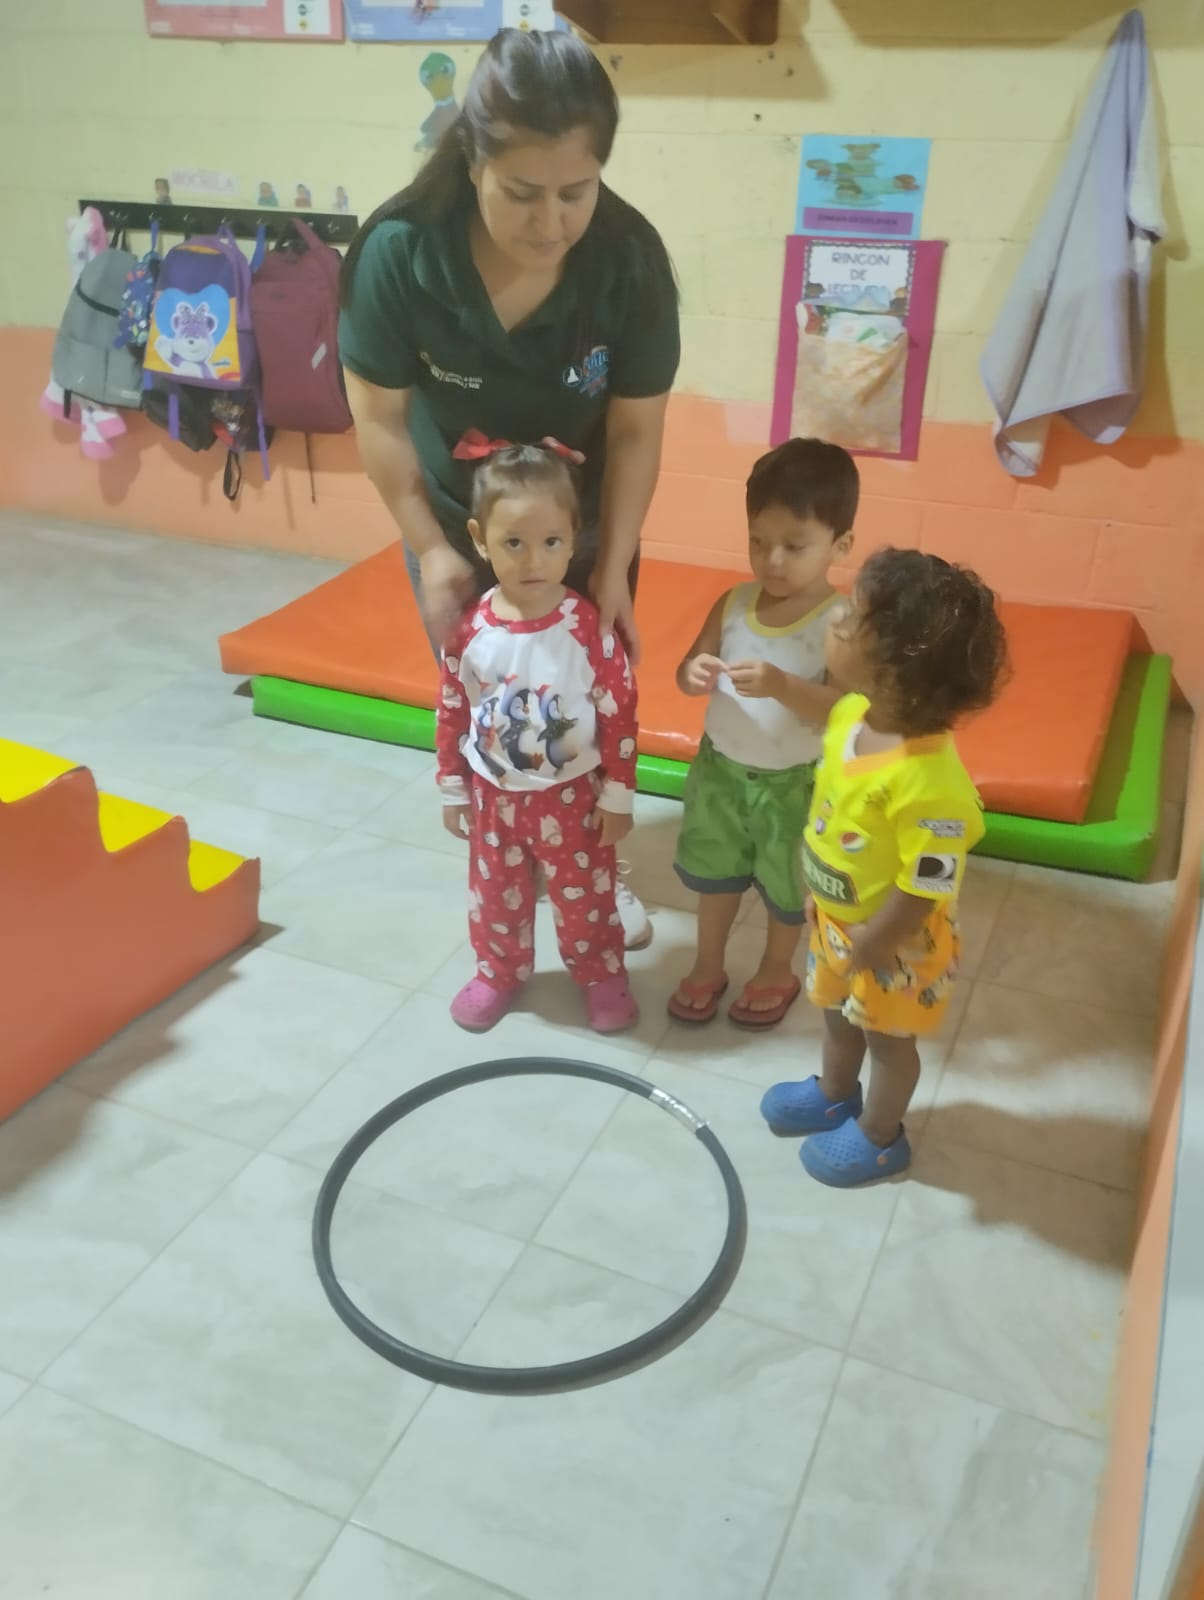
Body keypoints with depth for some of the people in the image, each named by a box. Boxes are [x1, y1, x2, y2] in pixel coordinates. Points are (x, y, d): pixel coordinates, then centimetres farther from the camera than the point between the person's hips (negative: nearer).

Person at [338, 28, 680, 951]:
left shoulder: (631, 259, -27)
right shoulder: (399, 250, -28)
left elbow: (635, 432, -18)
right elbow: (379, 417, -17)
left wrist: (614, 565, -19)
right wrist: (432, 550, -16)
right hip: (457, 521, 0)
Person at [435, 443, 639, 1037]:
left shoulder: (589, 627, -20)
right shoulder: (469, 628, -14)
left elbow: (620, 713, -12)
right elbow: (451, 712, -2)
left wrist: (618, 797, -8)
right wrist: (452, 790, 4)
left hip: (571, 795, -2)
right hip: (493, 794, 2)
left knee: (584, 895, 16)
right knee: (495, 895, 21)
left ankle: (601, 974, 40)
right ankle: (498, 972, 45)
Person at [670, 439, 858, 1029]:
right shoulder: (733, 603, -9)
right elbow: (688, 667, -1)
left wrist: (780, 685, -42)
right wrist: (695, 673, -25)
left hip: (794, 783, -4)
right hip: (721, 767, 4)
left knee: (787, 886, 18)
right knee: (714, 873, 22)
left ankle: (776, 973, 43)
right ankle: (707, 965, 45)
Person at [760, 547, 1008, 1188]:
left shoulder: (927, 781, -41)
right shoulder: (853, 712, -15)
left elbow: (927, 886, -30)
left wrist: (870, 946, -17)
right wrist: (820, 897, 11)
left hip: (892, 940, -7)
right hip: (834, 915, 7)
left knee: (888, 1038, 20)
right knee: (837, 1012, 31)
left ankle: (879, 1137, 46)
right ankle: (834, 1092, 58)